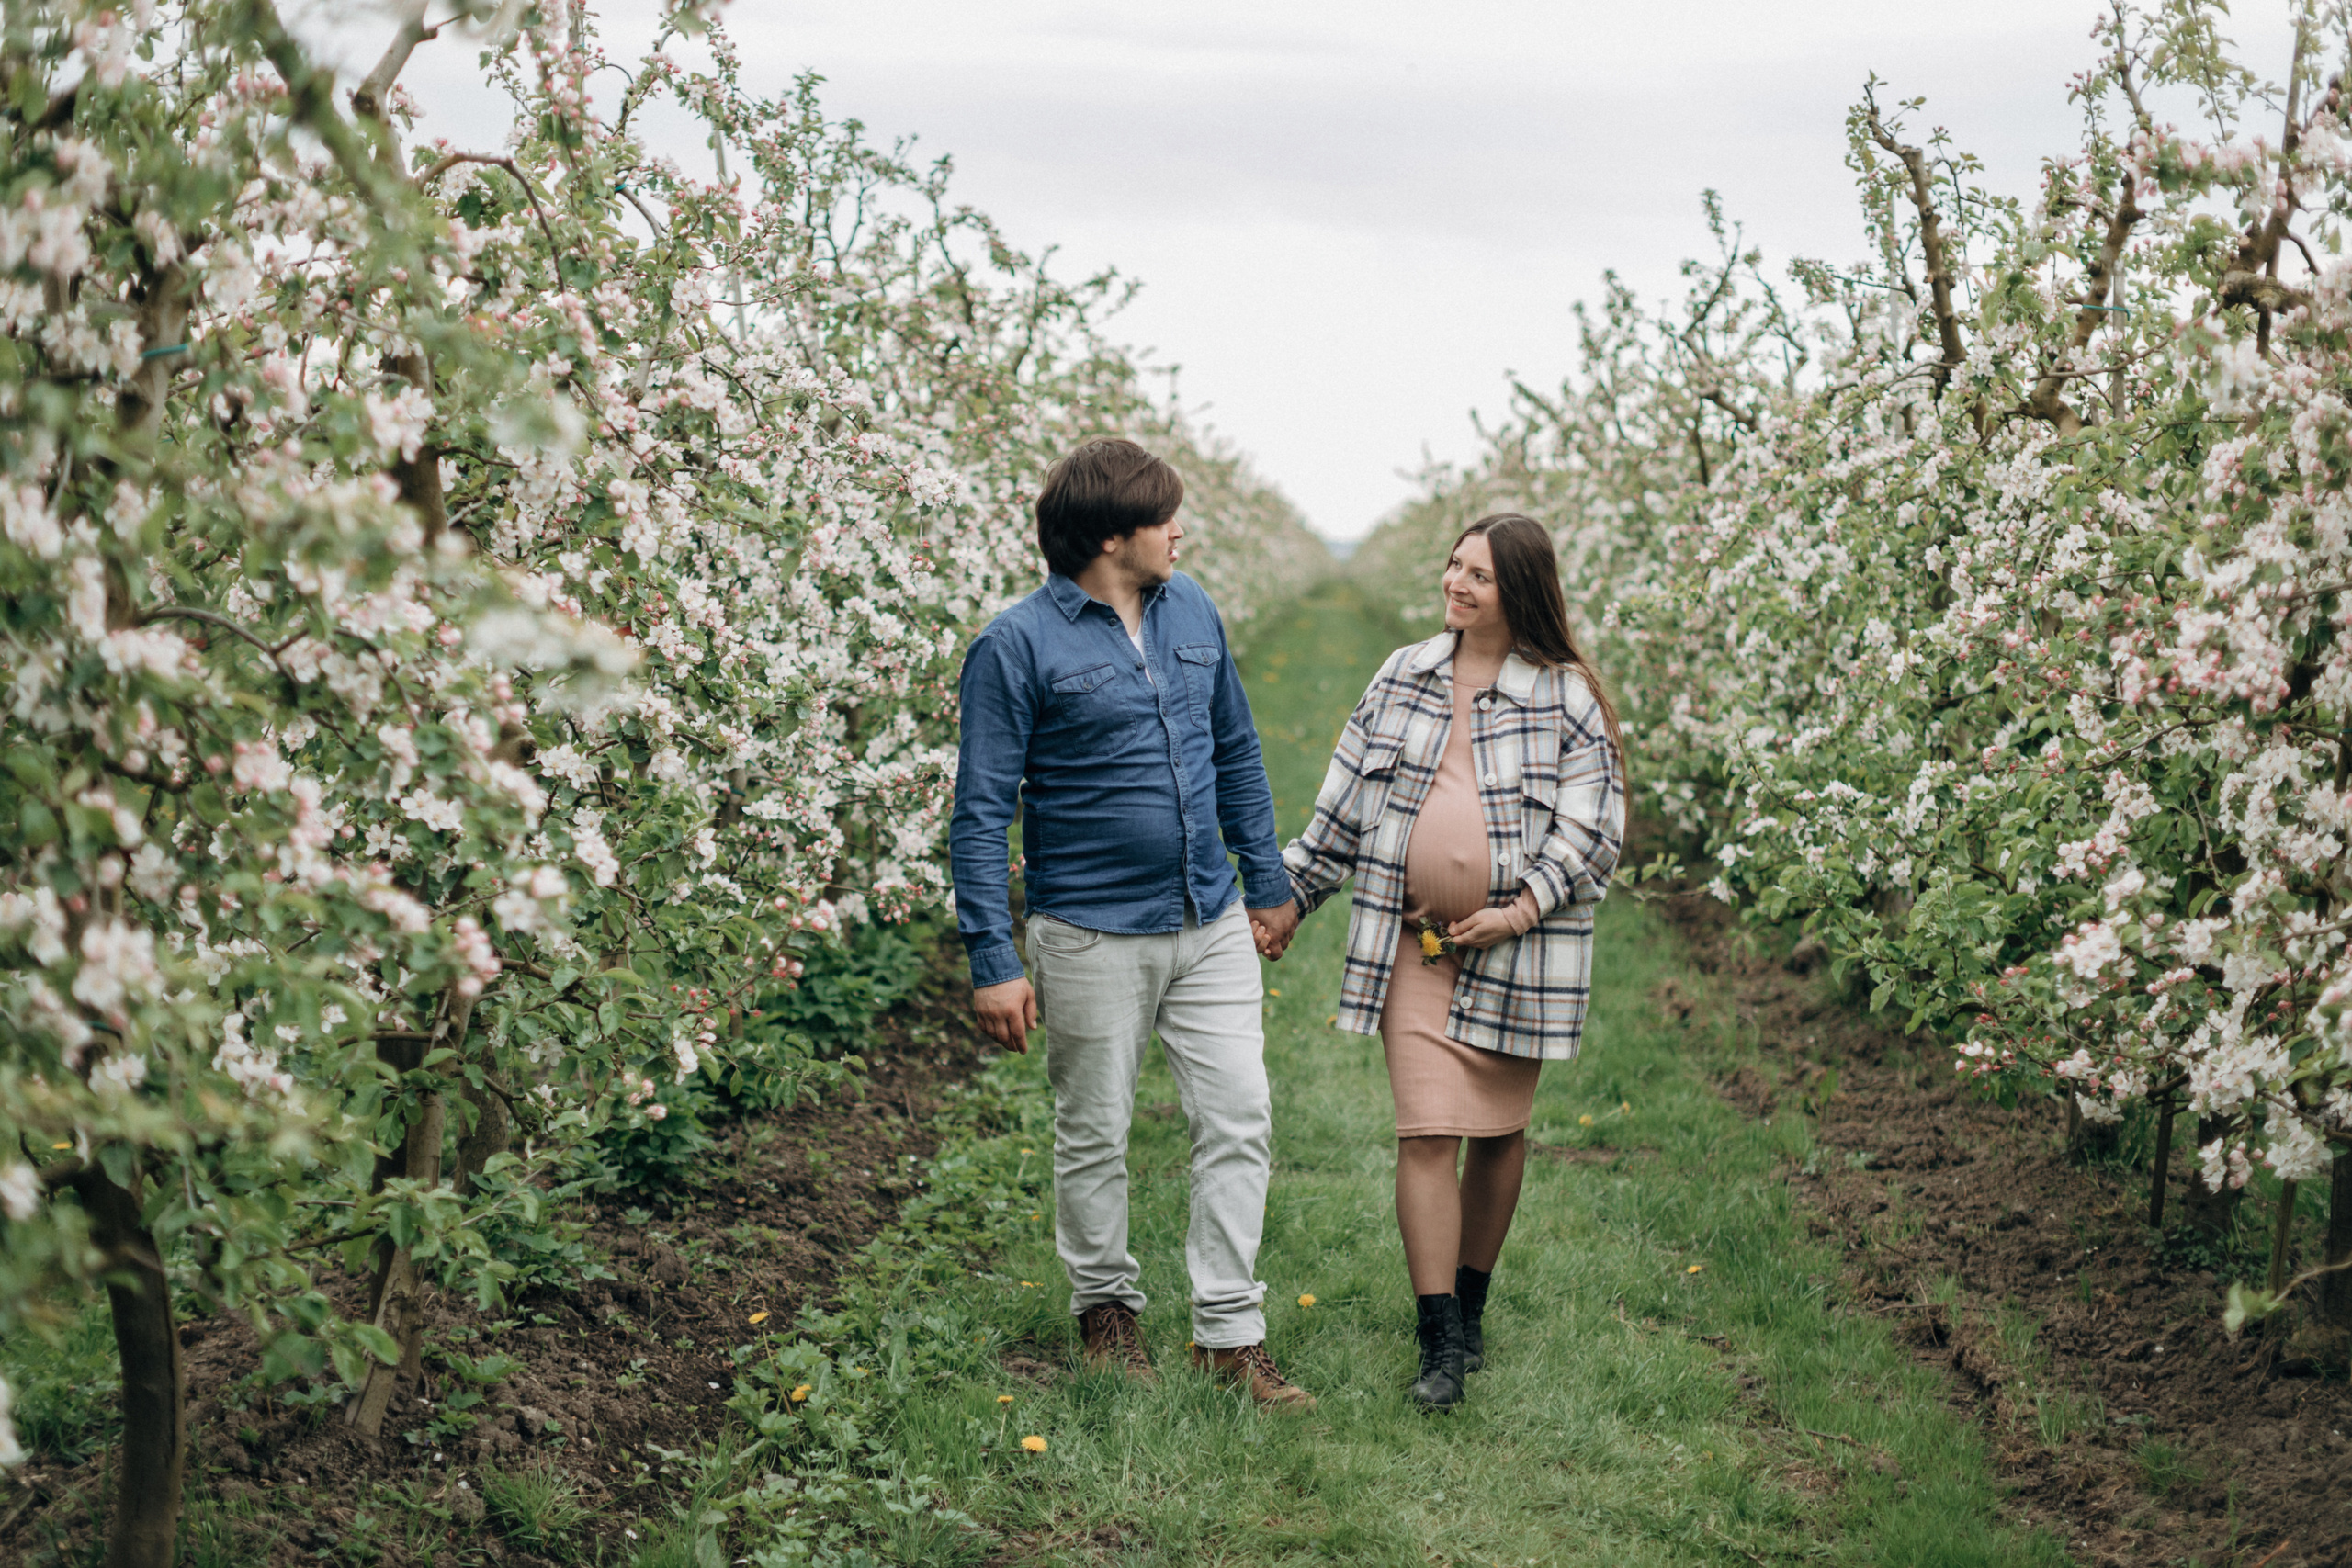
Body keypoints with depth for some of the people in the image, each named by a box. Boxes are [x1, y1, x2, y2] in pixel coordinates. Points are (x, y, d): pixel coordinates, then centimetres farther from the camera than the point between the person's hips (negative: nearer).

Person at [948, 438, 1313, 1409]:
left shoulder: (1191, 611, 7)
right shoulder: (1019, 646, -12)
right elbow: (981, 811, -11)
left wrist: (1267, 882, 18)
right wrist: (993, 961, -15)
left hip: (1213, 926, 5)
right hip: (1095, 936, -5)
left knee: (1239, 1121, 2)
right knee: (1093, 1136, 9)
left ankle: (1231, 1332, 10)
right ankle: (1106, 1309, 28)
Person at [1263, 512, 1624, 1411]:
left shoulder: (1567, 696, -2)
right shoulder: (1401, 679, 7)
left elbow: (1593, 826, -5)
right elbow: (1343, 807, 13)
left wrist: (1522, 910, -15)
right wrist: (1288, 898, 12)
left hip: (1517, 953, -1)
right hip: (1413, 946, 1)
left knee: (1499, 1133, 10)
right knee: (1427, 1135, -7)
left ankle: (1470, 1311, 29)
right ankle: (1440, 1345, -5)